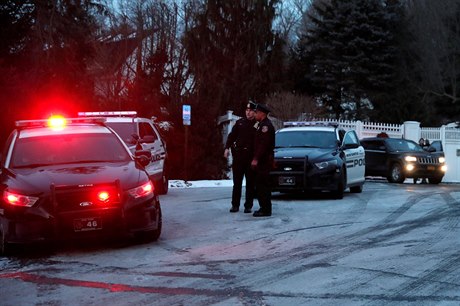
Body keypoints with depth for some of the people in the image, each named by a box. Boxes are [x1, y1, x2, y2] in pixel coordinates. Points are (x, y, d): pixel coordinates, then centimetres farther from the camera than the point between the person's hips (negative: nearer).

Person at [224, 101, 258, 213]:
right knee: (237, 182, 6)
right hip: (239, 155, 3)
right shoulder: (240, 122, 9)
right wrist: (227, 148, -6)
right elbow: (232, 136, 9)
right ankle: (235, 205, 11)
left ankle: (248, 206, 9)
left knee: (250, 183, 3)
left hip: (251, 157, -3)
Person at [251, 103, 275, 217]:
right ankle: (264, 208, 18)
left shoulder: (266, 125, -14)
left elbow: (264, 144, -21)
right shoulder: (262, 124, 19)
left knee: (262, 185, -9)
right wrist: (256, 158, 19)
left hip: (264, 160, -10)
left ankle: (265, 210, -8)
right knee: (261, 185, 13)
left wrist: (256, 159, -23)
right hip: (262, 160, 10)